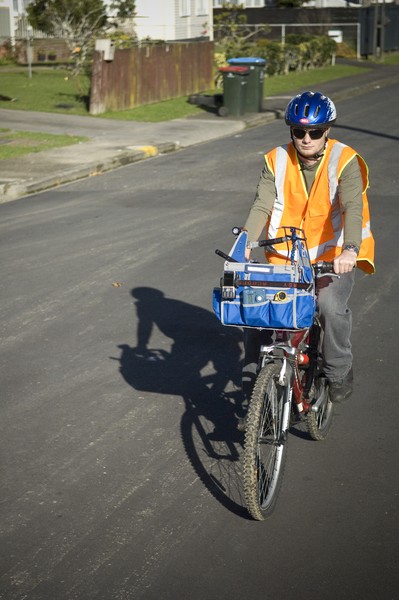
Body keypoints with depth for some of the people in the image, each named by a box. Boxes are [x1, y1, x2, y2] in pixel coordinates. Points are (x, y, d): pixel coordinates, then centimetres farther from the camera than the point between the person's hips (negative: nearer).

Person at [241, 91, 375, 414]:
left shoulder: (345, 161, -12)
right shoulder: (276, 161, -3)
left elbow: (352, 207, -27)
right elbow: (262, 206, -12)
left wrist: (349, 250, -44)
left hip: (334, 257, -3)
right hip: (284, 257, 3)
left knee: (331, 305, -29)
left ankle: (339, 372, -2)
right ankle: (252, 392, 9)